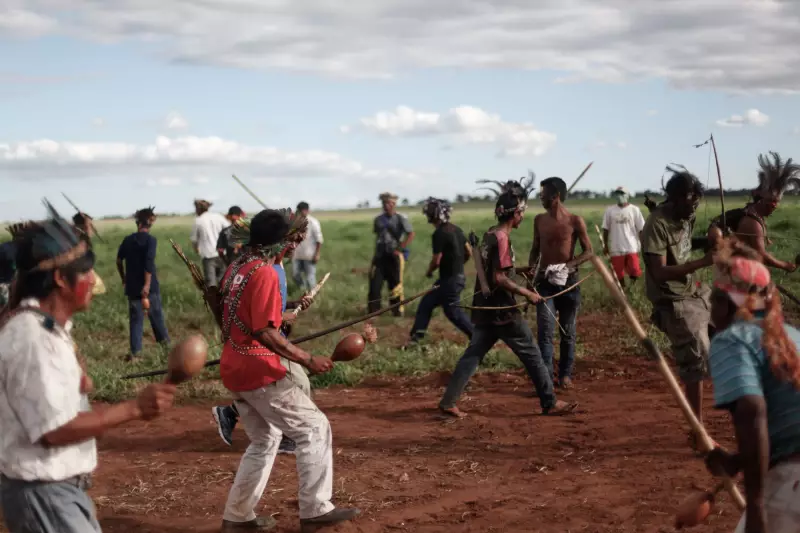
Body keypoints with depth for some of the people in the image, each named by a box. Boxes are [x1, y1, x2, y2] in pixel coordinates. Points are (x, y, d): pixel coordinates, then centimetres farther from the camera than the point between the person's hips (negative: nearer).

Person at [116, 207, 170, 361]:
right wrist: (147, 284, -20)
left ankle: (135, 352, -1)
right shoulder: (150, 240, -9)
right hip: (149, 285, -3)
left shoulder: (128, 240, 6)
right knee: (156, 314, 13)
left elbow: (119, 260, 11)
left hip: (132, 286, 4)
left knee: (136, 318, 5)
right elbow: (149, 263, -19)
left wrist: (123, 279, 24)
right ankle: (165, 341, 29)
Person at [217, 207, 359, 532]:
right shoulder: (265, 274, -17)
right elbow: (265, 333, -24)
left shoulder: (236, 270, 11)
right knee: (314, 428, 0)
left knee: (264, 440, 20)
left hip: (234, 370, 9)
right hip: (259, 372, -9)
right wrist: (307, 360, -22)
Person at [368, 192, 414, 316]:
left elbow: (411, 234, -9)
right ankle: (373, 312, 4)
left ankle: (398, 311, 11)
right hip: (380, 255, 4)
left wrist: (400, 249, -13)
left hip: (394, 256, -4)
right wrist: (377, 251, 11)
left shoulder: (401, 218, -6)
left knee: (396, 284, 1)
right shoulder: (378, 219, 9)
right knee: (374, 284, -2)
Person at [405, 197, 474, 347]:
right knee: (427, 302, 15)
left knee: (453, 311, 1)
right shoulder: (455, 229, 7)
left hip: (450, 279, -9)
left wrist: (429, 272, 1)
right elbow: (469, 252, 12)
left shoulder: (439, 234, -19)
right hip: (458, 276, 9)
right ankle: (416, 336, 18)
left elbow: (436, 260, -18)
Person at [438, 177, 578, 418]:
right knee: (531, 354, 2)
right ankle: (550, 403, 10)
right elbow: (499, 278, -22)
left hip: (485, 308, 9)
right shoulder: (502, 238, -17)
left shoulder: (489, 235, 11)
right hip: (502, 310, -9)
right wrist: (527, 293, -16)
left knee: (473, 354, 9)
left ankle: (448, 401, 5)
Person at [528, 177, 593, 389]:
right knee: (545, 331, -8)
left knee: (568, 332, 8)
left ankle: (565, 374, 21)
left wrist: (568, 266, -18)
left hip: (569, 281, -2)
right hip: (545, 281, 2)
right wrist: (531, 269, -3)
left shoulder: (575, 221, -5)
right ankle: (546, 377, -9)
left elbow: (588, 251, -4)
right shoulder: (539, 220, 6)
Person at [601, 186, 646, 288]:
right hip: (616, 249, 1)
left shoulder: (634, 210, 0)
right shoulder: (610, 210, 3)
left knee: (635, 272, -6)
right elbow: (606, 229, 8)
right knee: (619, 275, 5)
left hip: (632, 247, -1)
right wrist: (605, 245, 6)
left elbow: (641, 229, 1)